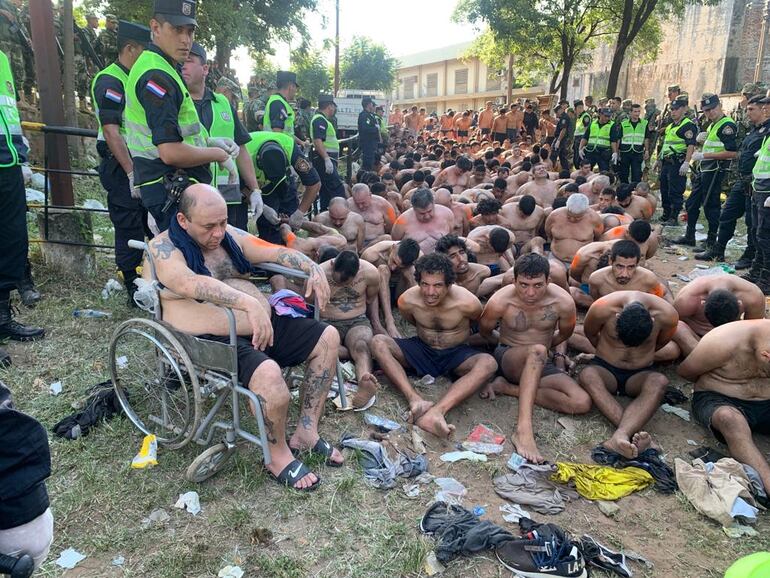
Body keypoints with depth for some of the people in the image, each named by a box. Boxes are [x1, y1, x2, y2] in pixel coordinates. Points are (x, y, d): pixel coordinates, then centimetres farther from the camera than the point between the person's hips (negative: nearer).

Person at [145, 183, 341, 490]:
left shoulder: (228, 235, 11)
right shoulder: (164, 249, -11)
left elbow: (276, 252, 9)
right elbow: (191, 284, -32)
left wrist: (314, 268, -10)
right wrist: (250, 303, -45)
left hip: (262, 326, 8)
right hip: (213, 341, -8)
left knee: (328, 338, 2)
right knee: (268, 373, -35)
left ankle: (307, 431, 9)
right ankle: (278, 455, -6)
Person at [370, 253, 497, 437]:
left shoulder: (467, 303, -22)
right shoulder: (406, 300, -16)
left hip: (455, 354, -2)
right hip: (421, 350, 2)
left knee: (488, 363, -34)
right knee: (378, 342, -23)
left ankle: (437, 411, -51)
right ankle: (415, 400, -41)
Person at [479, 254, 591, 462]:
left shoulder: (563, 302, -15)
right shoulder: (500, 302, -18)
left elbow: (564, 333, 7)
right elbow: (484, 331, 3)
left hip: (541, 363, 4)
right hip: (508, 359, -3)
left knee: (582, 403, -22)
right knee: (537, 351, -39)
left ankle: (508, 388, -16)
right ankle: (523, 429, -48)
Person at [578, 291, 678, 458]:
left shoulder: (667, 315, -19)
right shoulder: (602, 308, -24)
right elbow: (589, 333, 0)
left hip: (640, 374, 1)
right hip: (605, 369, 0)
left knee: (659, 381, -34)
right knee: (587, 375, -35)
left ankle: (620, 437, -52)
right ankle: (634, 433, -49)